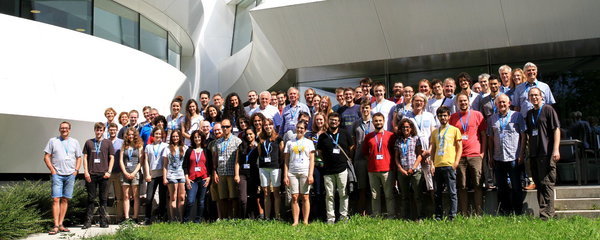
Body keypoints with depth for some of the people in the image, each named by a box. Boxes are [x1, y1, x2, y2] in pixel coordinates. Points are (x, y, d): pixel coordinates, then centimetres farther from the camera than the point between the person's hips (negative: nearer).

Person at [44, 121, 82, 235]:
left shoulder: (75, 142, 12)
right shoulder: (53, 141, 6)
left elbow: (79, 158, 15)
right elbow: (46, 157, 5)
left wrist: (76, 170, 2)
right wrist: (52, 170, -5)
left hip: (70, 175, 2)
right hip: (57, 174, -2)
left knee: (65, 199, 4)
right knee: (56, 199, -9)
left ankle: (61, 224, 10)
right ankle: (56, 226, -10)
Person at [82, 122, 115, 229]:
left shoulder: (108, 142, 8)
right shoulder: (89, 142, 10)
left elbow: (112, 158, 6)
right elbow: (85, 157, 9)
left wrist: (109, 171, -4)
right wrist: (86, 172, -1)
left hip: (103, 175, 0)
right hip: (91, 174, 0)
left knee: (103, 198, 4)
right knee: (91, 198, 3)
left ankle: (103, 220, 9)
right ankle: (88, 221, 6)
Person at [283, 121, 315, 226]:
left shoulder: (309, 142, 10)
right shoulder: (290, 143, 13)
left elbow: (312, 160, 5)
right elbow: (286, 161, 11)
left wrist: (310, 175, -5)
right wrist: (285, 175, 2)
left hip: (305, 172, -1)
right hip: (292, 173, 1)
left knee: (305, 197, -1)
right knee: (294, 197, -2)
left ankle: (305, 221, 3)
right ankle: (295, 221, 1)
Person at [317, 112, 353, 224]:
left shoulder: (344, 135, 7)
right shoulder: (323, 136, 8)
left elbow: (351, 148, 16)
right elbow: (319, 152, 13)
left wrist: (348, 158, 8)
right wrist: (326, 161, 5)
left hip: (342, 168, 0)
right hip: (328, 170, 1)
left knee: (343, 193, 2)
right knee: (329, 195, 3)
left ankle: (344, 216, 11)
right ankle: (330, 218, 8)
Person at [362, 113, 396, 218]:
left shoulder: (390, 135, 4)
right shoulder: (368, 137, 10)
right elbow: (365, 152, 19)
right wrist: (371, 160, 8)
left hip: (387, 170, -2)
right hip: (372, 170, 2)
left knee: (389, 194, -1)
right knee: (375, 195, 6)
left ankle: (391, 216, 6)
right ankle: (376, 216, 12)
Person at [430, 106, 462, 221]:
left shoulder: (454, 130, 5)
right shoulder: (435, 132, 17)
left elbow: (459, 148, 3)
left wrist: (456, 162, -8)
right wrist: (432, 163, 7)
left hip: (449, 165, -4)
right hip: (437, 165, 4)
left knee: (452, 192, -3)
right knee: (437, 193, 6)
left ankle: (452, 216, 1)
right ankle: (438, 216, 13)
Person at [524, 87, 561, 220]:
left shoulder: (548, 109, -2)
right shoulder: (529, 113, 17)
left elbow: (556, 129, -7)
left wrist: (556, 149, -15)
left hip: (546, 153, -7)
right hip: (534, 154, 7)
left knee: (546, 183, -7)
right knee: (539, 184, 10)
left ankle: (547, 213, -4)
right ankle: (542, 211, 16)